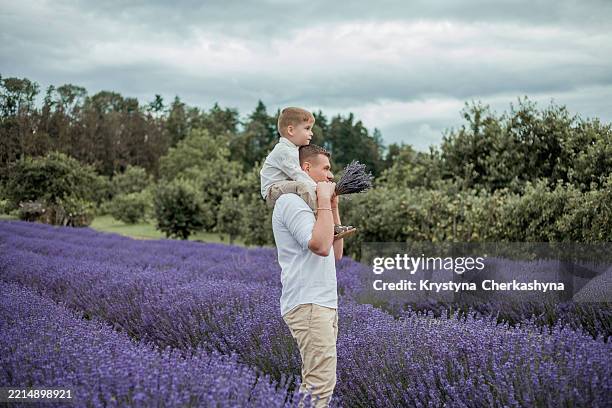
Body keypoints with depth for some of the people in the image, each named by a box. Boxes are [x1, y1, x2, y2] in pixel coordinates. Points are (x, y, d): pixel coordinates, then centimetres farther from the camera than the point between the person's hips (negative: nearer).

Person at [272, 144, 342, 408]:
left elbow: (336, 253, 22)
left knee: (314, 381, 9)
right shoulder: (291, 201, -9)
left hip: (323, 303, 10)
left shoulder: (305, 204, 23)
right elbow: (321, 245, -22)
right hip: (308, 304, -10)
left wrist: (334, 206, 19)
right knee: (321, 383, -15)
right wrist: (324, 201, -12)